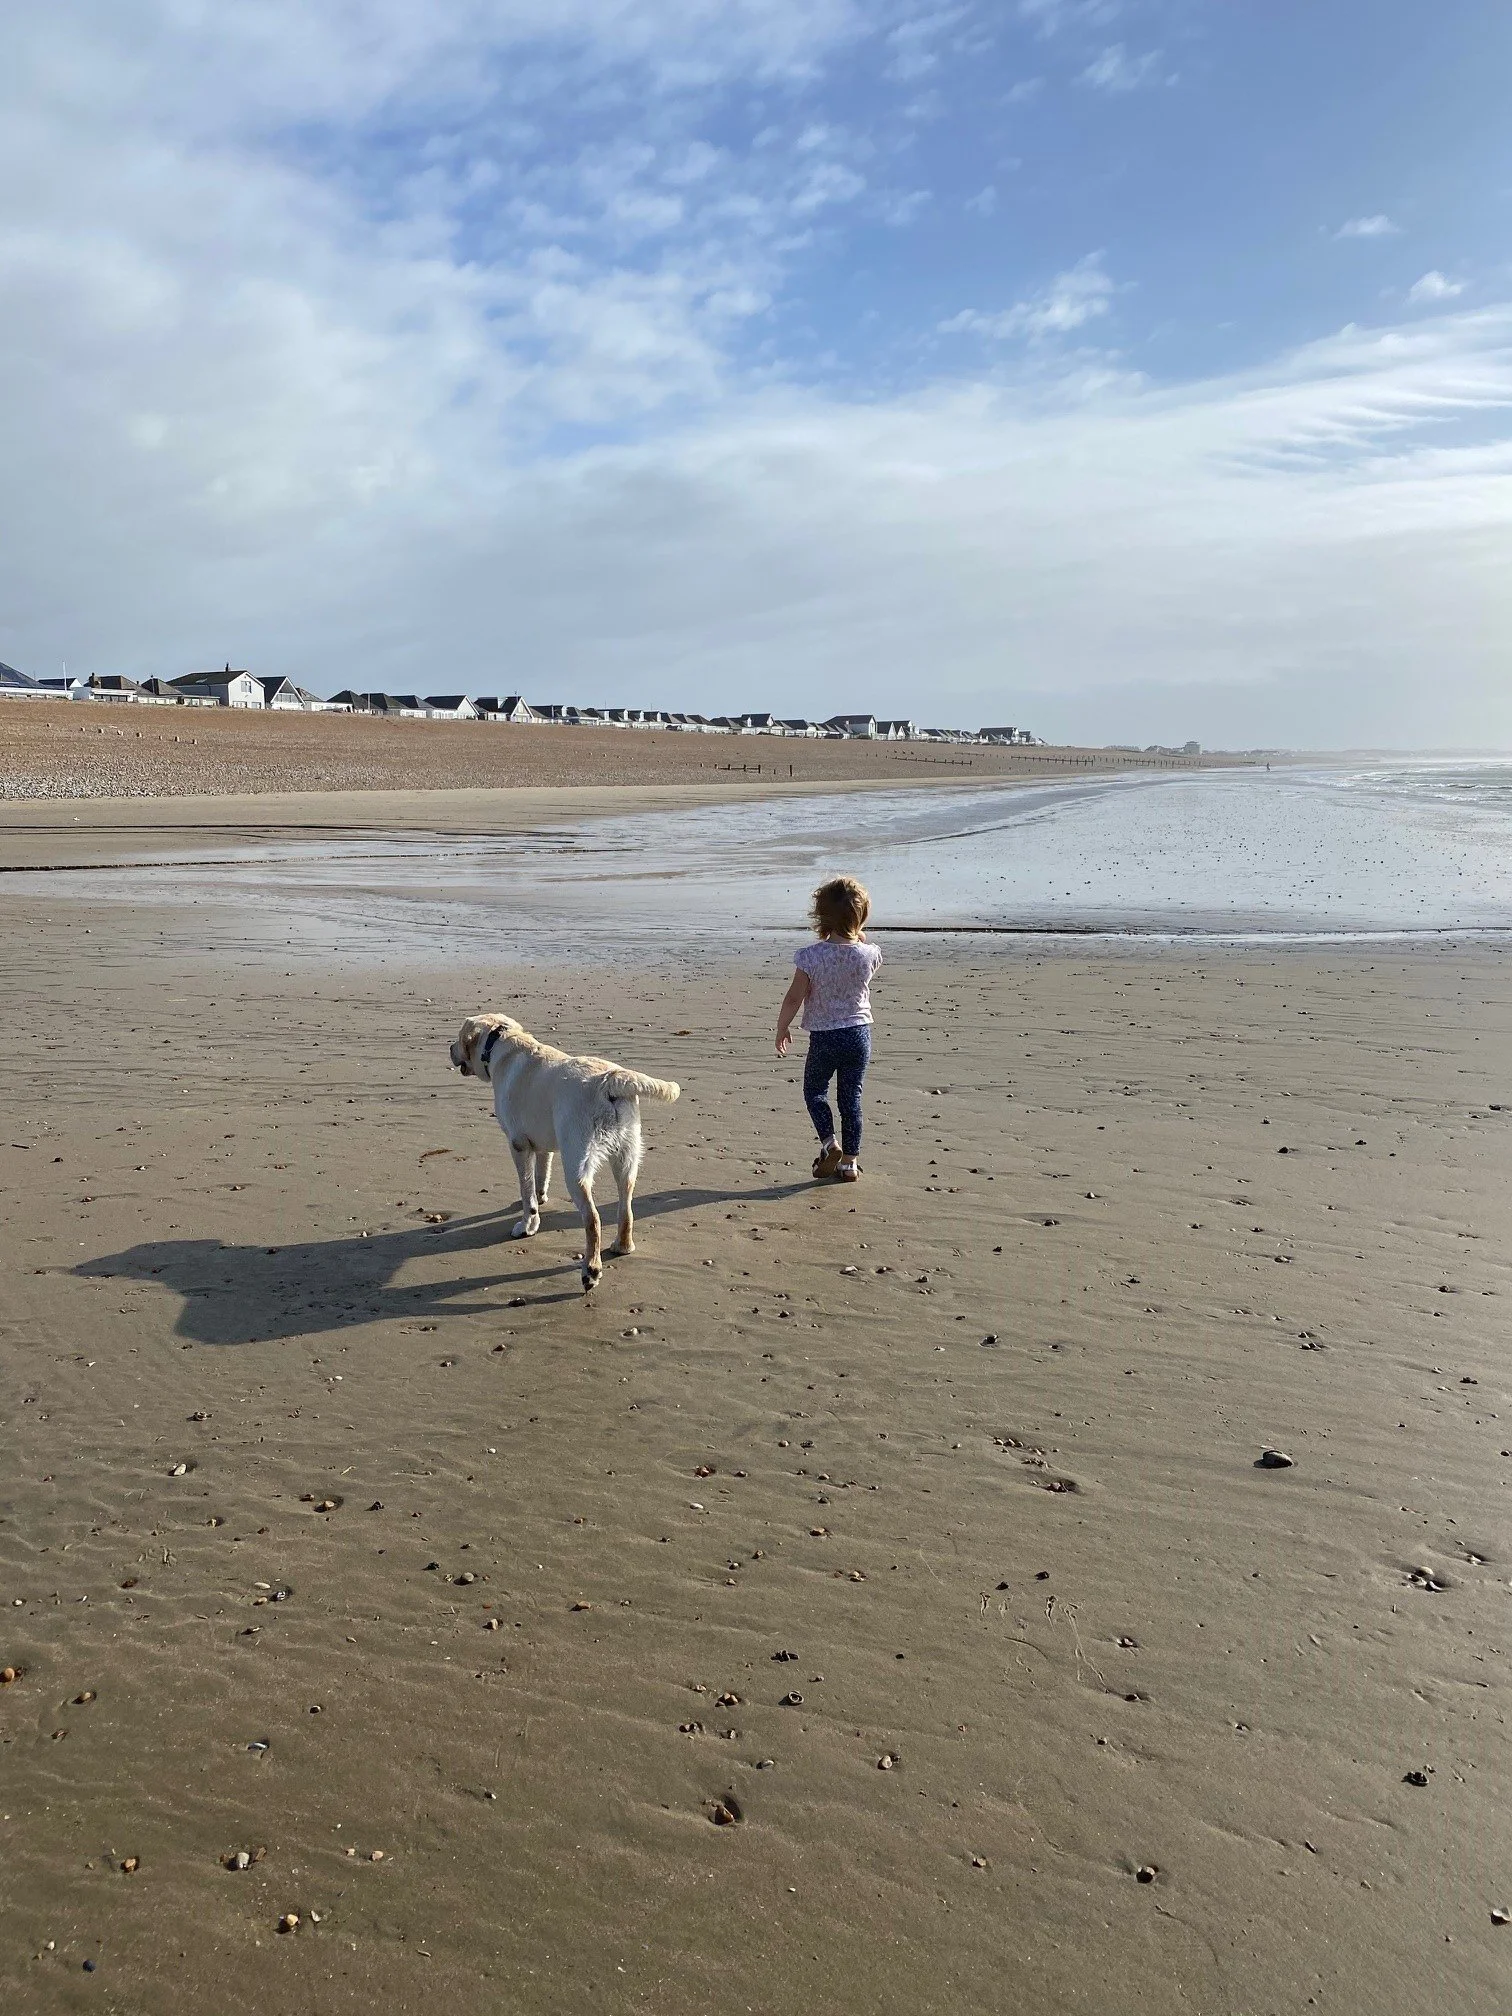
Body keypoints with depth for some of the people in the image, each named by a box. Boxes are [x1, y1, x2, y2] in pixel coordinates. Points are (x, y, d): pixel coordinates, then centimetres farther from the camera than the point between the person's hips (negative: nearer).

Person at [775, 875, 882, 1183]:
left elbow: (794, 999, -12)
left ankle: (829, 1143, 2)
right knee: (851, 1097, 11)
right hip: (859, 1033, 3)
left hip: (824, 1037, -2)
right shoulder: (868, 954, -10)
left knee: (814, 1090, 19)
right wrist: (857, 937, 10)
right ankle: (849, 1162, 15)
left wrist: (781, 1029, 2)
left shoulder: (810, 957, -17)